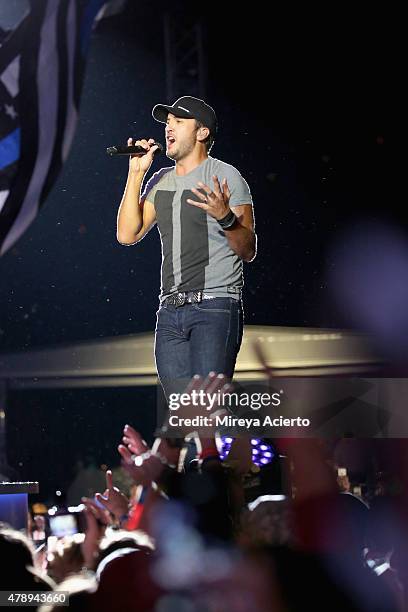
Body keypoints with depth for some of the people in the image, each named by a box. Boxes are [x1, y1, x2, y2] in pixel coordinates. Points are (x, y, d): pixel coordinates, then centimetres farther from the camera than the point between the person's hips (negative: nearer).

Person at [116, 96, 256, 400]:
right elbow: (128, 235, 7)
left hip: (215, 308, -6)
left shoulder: (226, 176, -3)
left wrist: (225, 217, -26)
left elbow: (248, 251, -6)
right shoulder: (160, 181, 16)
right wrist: (136, 173, 5)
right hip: (171, 311, 7)